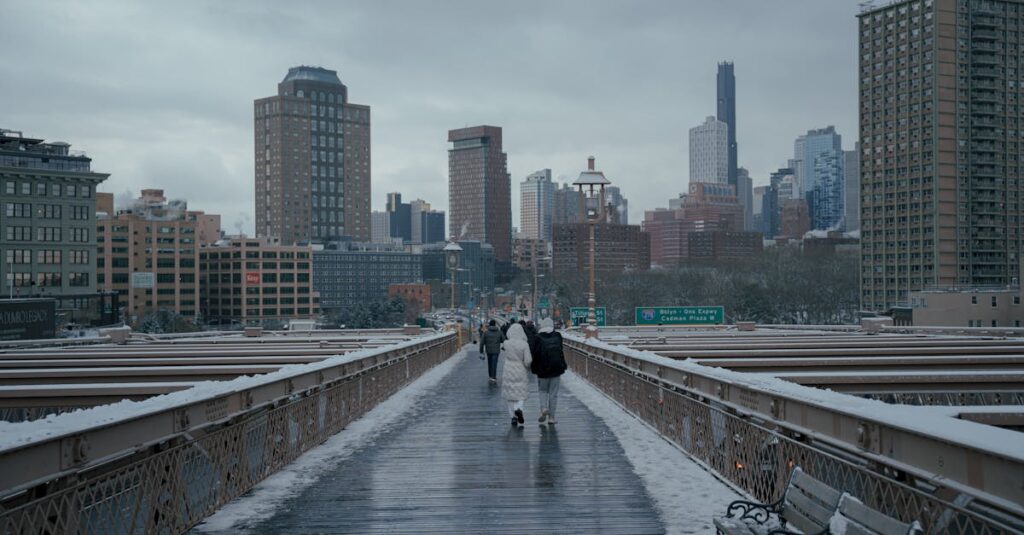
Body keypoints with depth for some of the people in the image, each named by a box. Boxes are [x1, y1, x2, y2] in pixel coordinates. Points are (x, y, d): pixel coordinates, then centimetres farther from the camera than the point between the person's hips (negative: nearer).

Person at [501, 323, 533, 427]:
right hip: (521, 372, -2)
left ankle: (513, 416, 13)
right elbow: (528, 360, -15)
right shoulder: (524, 344, -14)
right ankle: (519, 408, -18)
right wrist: (527, 367, 6)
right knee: (521, 394, 10)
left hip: (508, 371, 2)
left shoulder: (506, 344, -8)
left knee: (510, 394, 14)